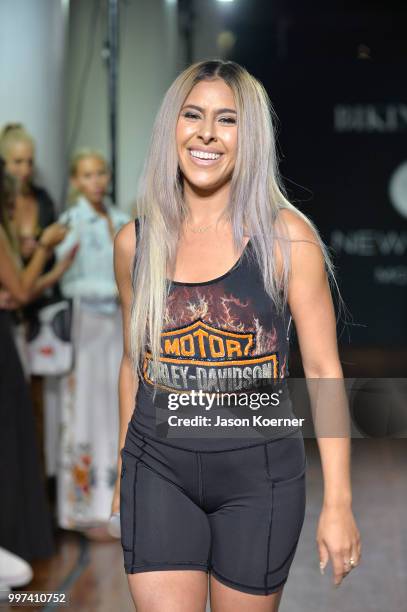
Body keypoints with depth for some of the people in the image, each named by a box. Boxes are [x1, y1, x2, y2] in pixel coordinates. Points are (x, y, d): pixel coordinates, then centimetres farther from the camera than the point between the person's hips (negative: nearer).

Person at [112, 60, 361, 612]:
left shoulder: (287, 237, -8)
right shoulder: (135, 242, 2)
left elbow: (323, 370, -6)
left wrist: (338, 503, -9)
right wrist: (123, 476, 19)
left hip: (259, 468, -2)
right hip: (158, 467, 2)